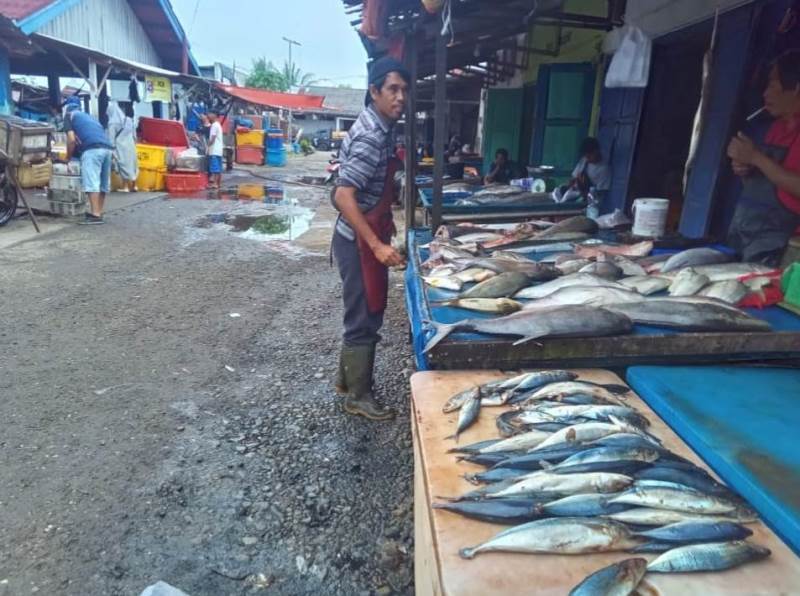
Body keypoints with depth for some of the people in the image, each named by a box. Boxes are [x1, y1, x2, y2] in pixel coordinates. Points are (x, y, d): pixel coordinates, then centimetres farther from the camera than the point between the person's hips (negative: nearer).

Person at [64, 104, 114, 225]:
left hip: (92, 149, -7)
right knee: (103, 184, 10)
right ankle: (98, 213, 16)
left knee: (91, 183, -10)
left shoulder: (69, 116, 17)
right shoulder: (89, 116, 36)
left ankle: (95, 215, -15)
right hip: (107, 148, 7)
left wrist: (68, 157, 19)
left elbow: (72, 139, 5)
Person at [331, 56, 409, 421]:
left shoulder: (379, 128, 10)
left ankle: (347, 379, 35)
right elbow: (343, 196, -29)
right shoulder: (371, 136, -21)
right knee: (365, 319, 2)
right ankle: (358, 396, 19)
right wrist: (377, 246, -33)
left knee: (364, 314, 19)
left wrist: (383, 230, 23)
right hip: (360, 241, -10)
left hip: (367, 237, 10)